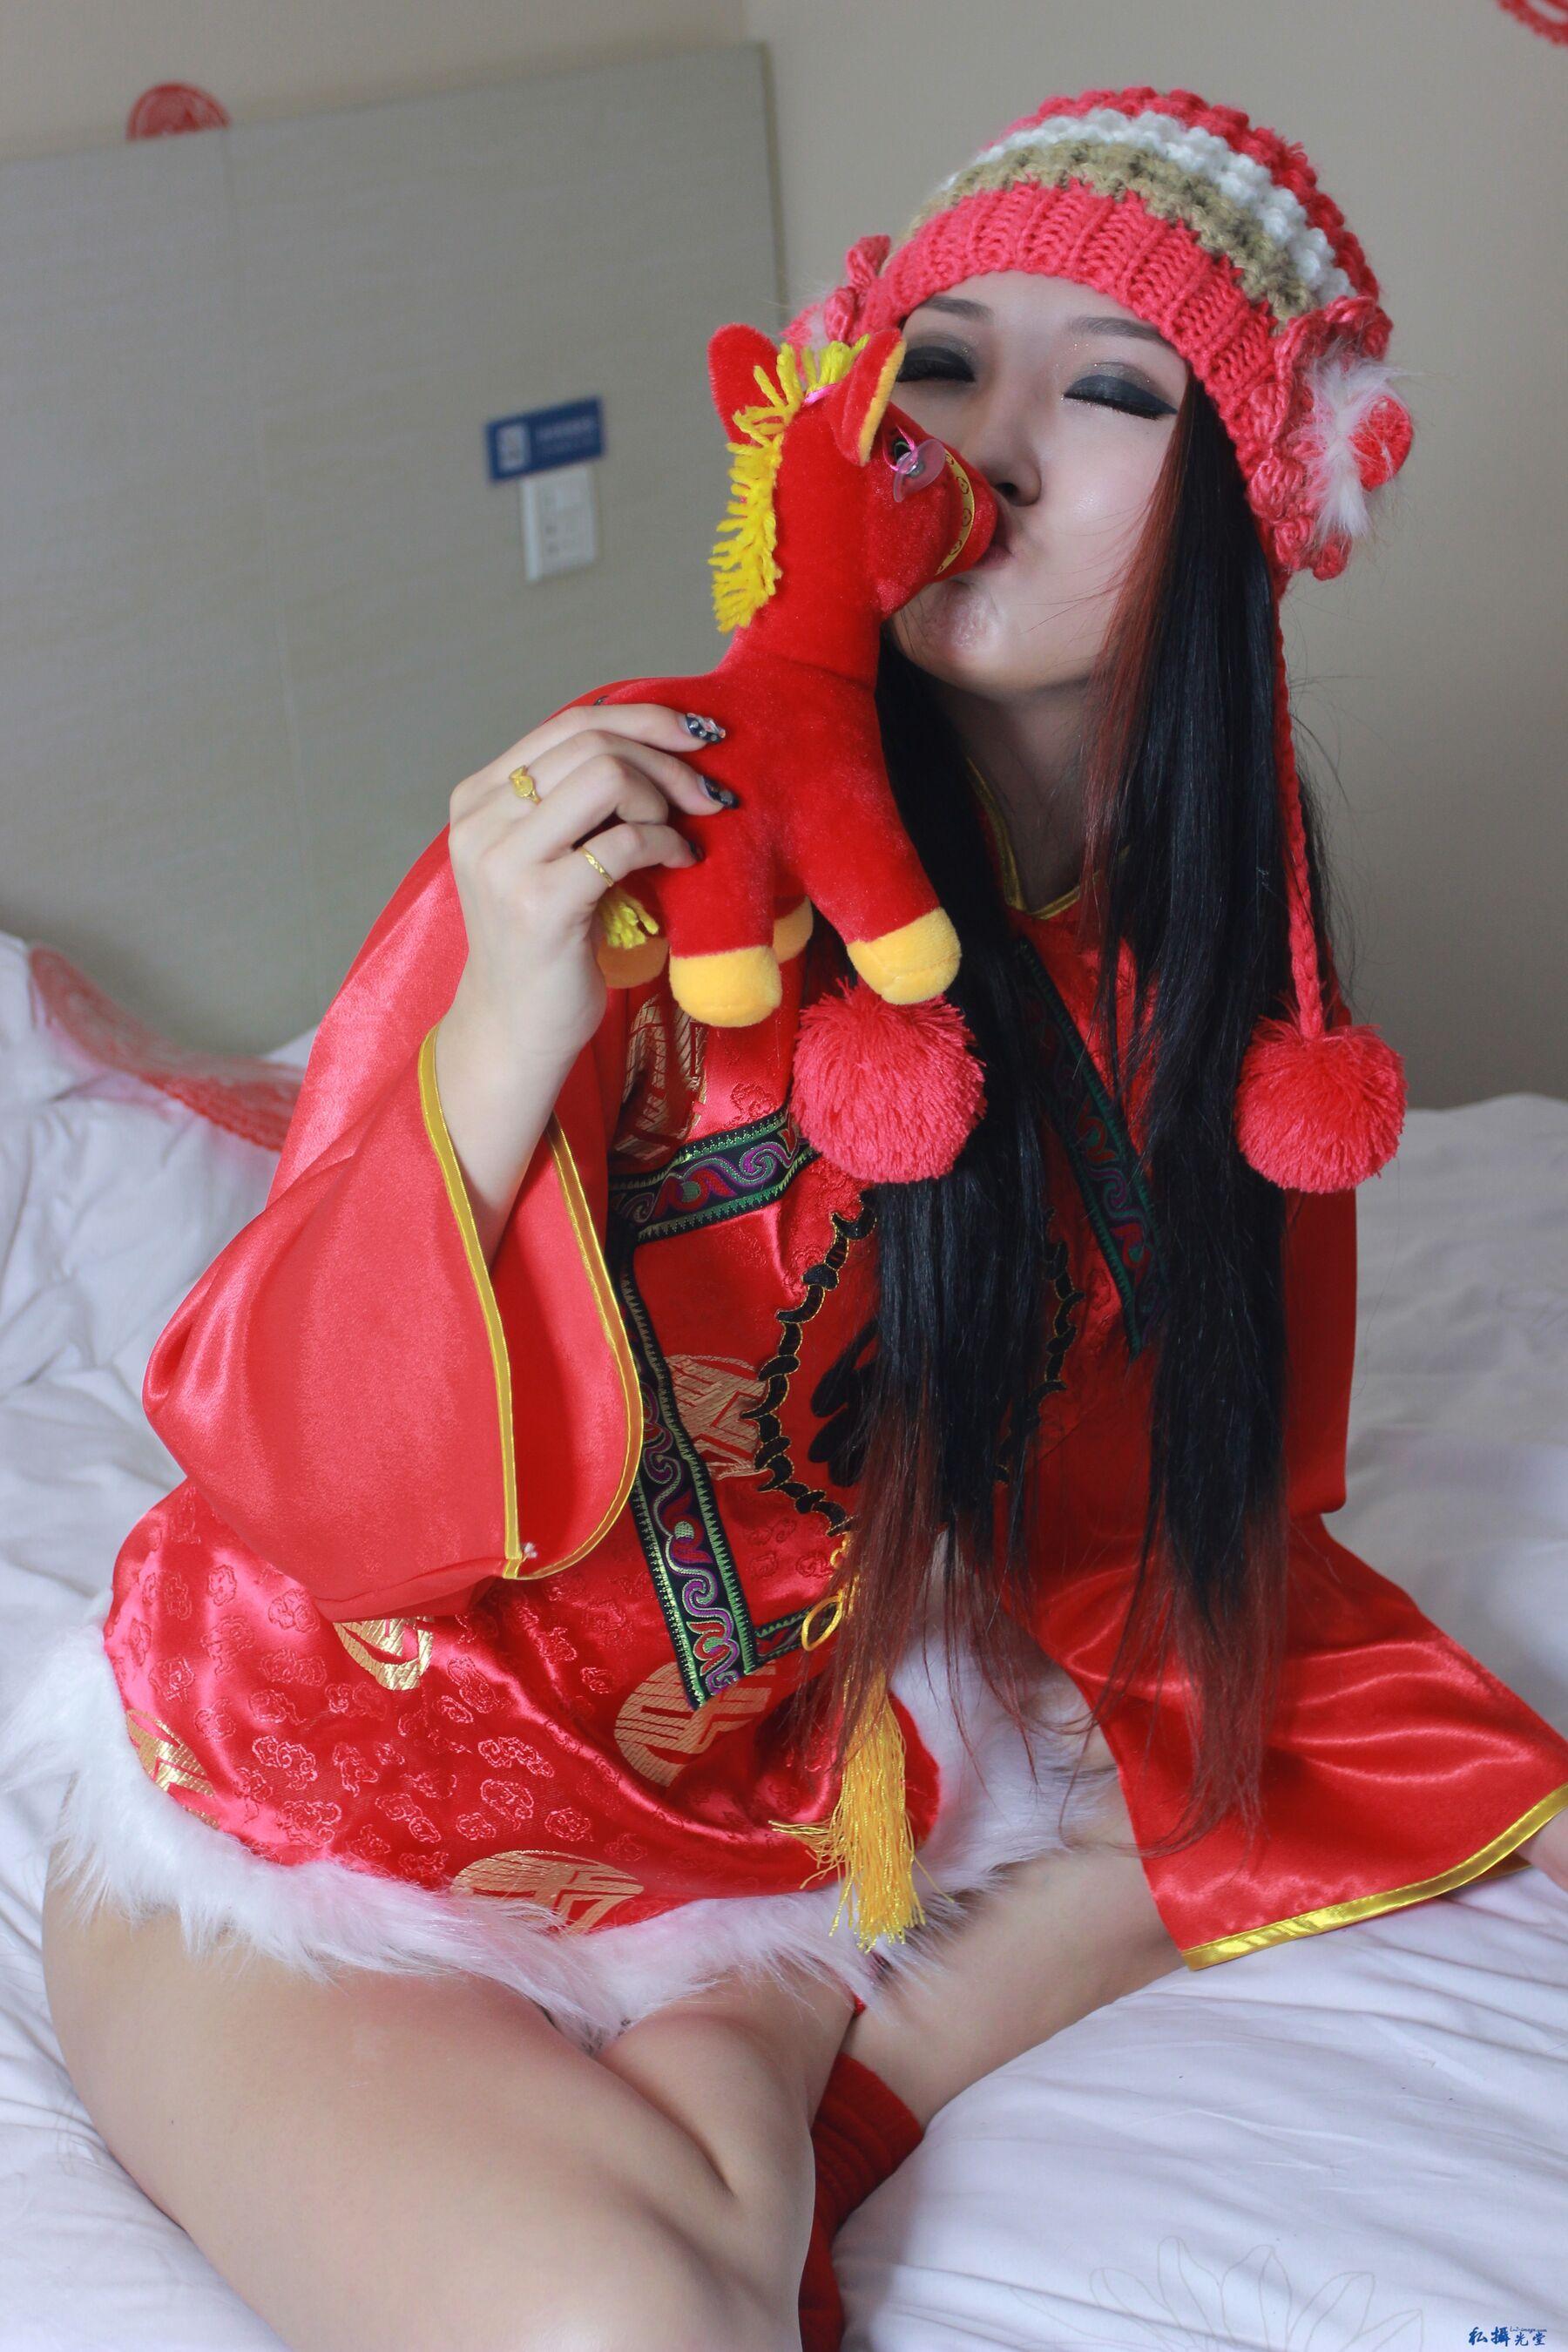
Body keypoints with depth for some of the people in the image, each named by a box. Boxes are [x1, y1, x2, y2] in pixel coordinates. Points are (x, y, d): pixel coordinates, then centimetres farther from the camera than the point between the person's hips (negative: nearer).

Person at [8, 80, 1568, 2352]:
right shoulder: (643, 832, -23)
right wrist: (503, 1044, -38)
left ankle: (779, 2055, 2)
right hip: (341, 1818, -6)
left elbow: (1166, 1506, 8)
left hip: (789, 1773, 7)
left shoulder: (1208, 922, -3)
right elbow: (288, 1483, -23)